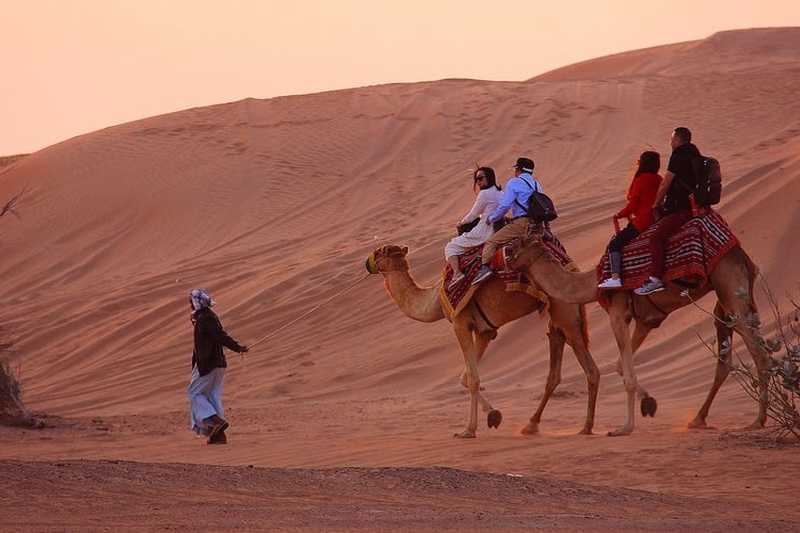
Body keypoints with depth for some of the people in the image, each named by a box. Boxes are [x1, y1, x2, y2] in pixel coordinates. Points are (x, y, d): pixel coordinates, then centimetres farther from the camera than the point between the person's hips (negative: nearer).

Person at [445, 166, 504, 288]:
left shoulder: (485, 194, -13)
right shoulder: (500, 194, 12)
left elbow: (472, 216, -6)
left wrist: (461, 223, 13)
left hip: (484, 234, -9)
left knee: (451, 247, 0)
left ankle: (457, 272, -20)